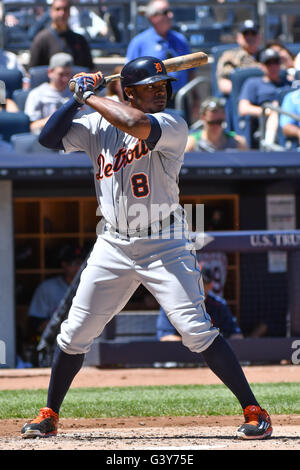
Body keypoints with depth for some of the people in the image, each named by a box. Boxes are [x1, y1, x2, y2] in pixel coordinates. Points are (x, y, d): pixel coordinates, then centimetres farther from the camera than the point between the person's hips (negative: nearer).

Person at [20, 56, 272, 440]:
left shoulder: (173, 126, -11)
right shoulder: (98, 126, 5)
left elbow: (139, 124, -31)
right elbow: (48, 138, 2)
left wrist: (90, 96, -18)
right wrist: (79, 98, -5)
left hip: (163, 247, -4)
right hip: (112, 248, 4)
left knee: (196, 330, -13)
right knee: (74, 333, 7)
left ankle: (254, 412, -7)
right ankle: (49, 416, 23)